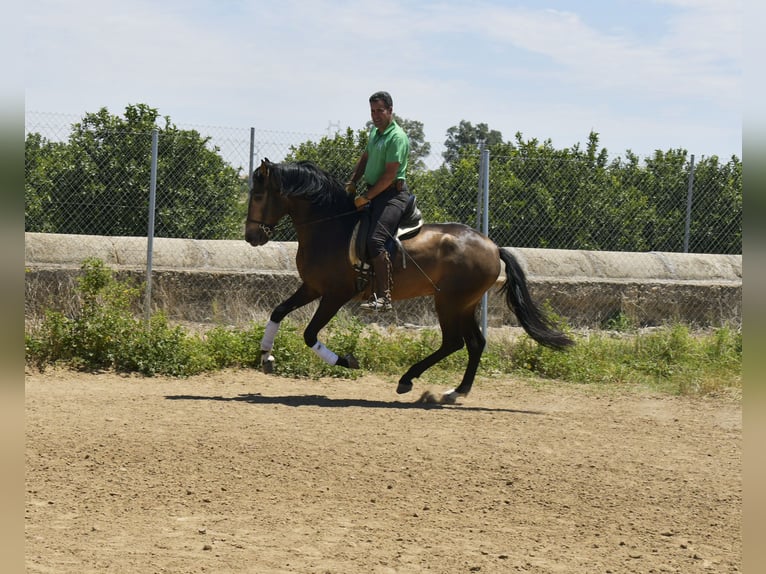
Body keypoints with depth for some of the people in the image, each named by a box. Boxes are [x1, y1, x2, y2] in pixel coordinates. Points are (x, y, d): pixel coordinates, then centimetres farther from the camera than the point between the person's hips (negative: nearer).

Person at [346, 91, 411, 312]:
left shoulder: (397, 137, -14)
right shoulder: (375, 132, 15)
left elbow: (389, 175, -19)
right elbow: (364, 159, 26)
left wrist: (366, 198, -18)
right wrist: (352, 182, 10)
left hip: (392, 194, -10)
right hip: (373, 192, 10)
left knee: (375, 239, -25)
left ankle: (383, 296, -28)